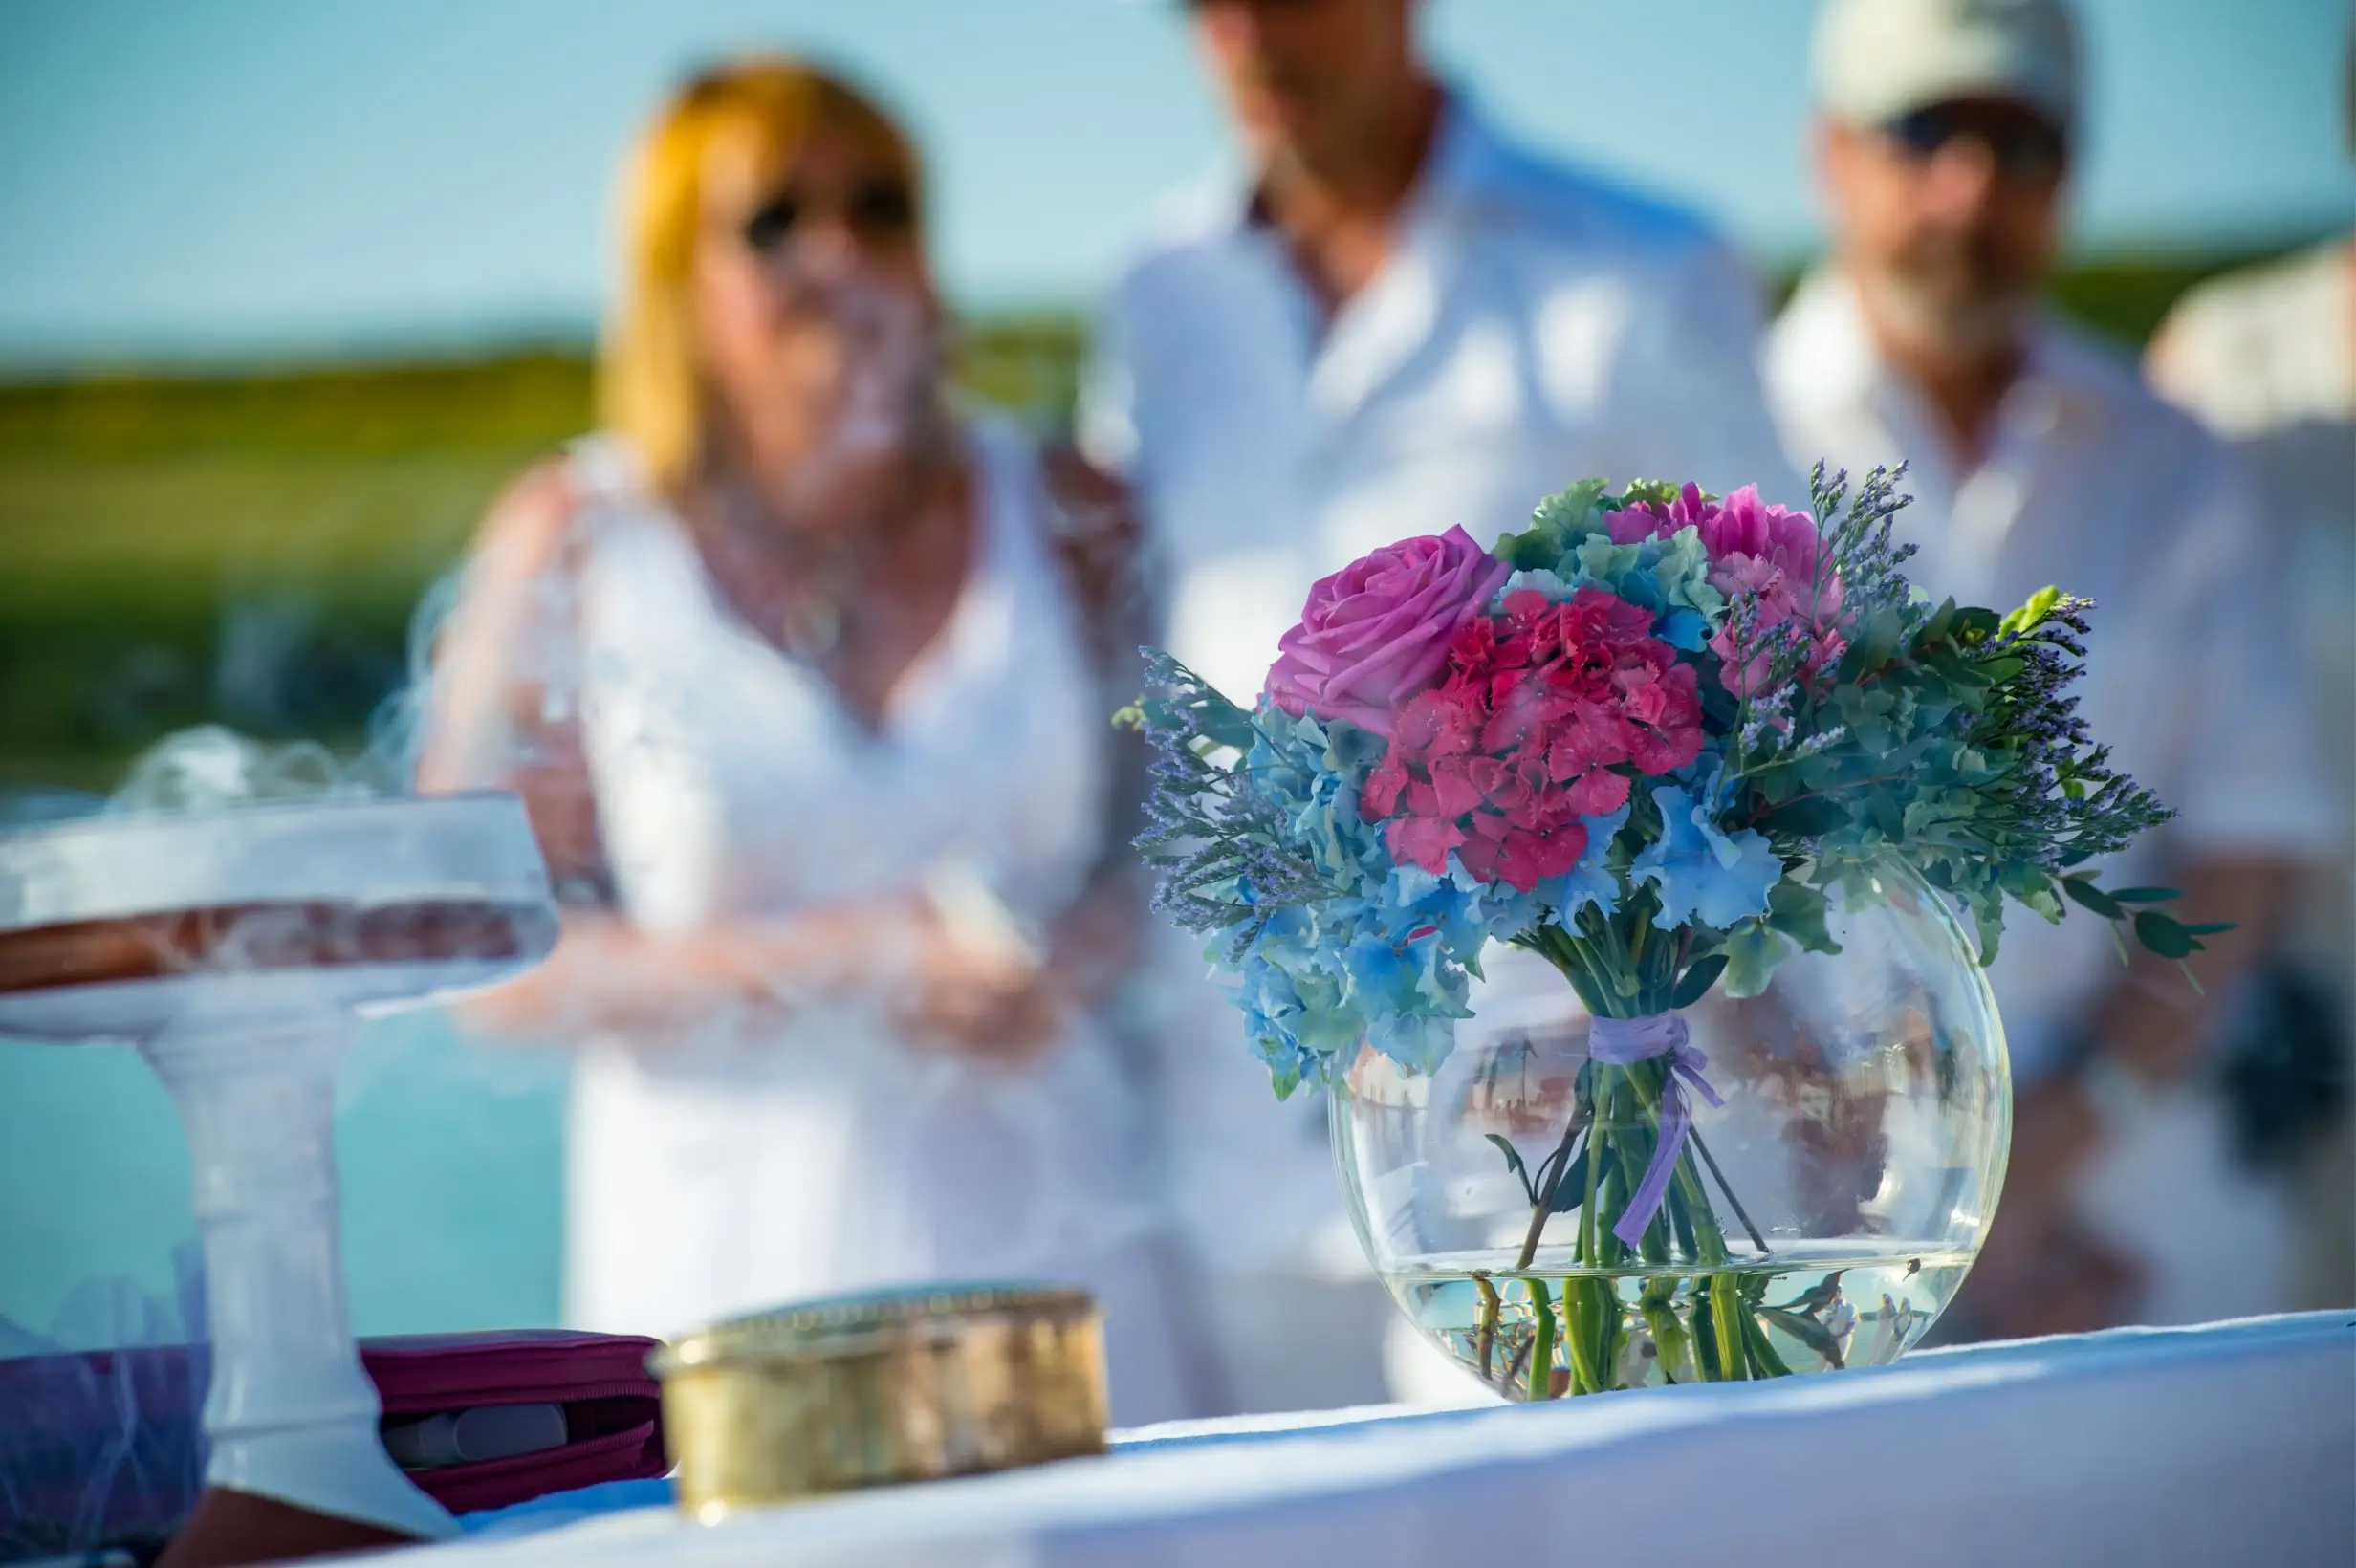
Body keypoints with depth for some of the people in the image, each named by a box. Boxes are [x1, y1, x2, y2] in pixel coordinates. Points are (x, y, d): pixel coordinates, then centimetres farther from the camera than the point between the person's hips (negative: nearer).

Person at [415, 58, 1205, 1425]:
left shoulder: (1060, 516, 6)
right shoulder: (575, 547, 0)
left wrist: (1071, 959, -9)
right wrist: (846, 962, -13)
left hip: (1047, 1234, 2)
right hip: (737, 1252, -2)